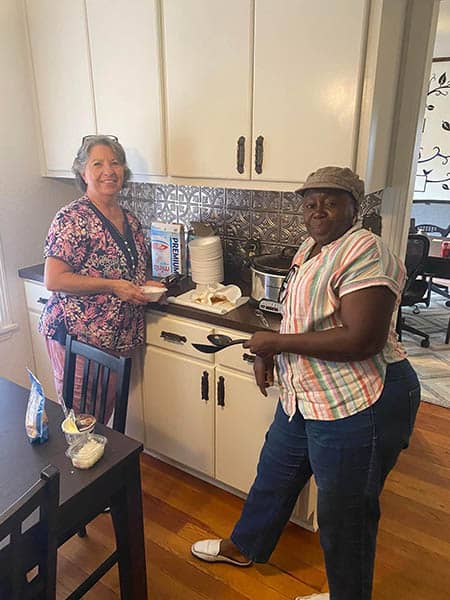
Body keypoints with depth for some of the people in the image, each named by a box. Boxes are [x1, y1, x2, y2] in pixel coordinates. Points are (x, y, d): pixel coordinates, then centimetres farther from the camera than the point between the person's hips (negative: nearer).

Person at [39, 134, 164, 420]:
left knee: (106, 413, 19)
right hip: (77, 334, -7)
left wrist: (144, 285, 1)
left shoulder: (130, 220, 8)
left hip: (118, 338, 7)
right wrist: (113, 286, -22)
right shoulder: (73, 218, -15)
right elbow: (53, 279, -19)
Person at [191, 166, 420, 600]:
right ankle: (244, 546, 51)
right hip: (305, 393, 10)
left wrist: (278, 342, -22)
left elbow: (363, 340, -29)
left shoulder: (364, 252, -20)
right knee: (274, 473, 25)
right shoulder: (310, 248, 8)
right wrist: (267, 352, 5)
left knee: (344, 513, 11)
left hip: (358, 403, -9)